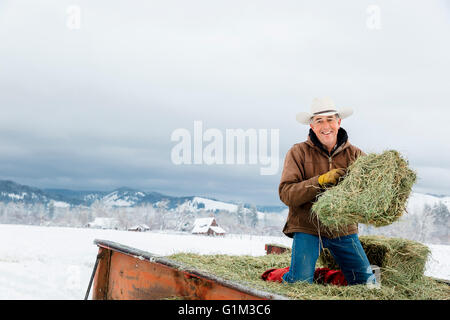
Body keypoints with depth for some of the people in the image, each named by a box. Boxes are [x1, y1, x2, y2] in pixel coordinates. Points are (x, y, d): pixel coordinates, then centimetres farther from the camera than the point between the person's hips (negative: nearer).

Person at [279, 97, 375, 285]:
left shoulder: (354, 154, 5)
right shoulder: (298, 153, -2)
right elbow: (286, 194, -12)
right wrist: (321, 181, -23)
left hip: (343, 229, 3)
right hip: (307, 227, -3)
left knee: (366, 282, 0)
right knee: (301, 283, -12)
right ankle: (285, 277, 22)